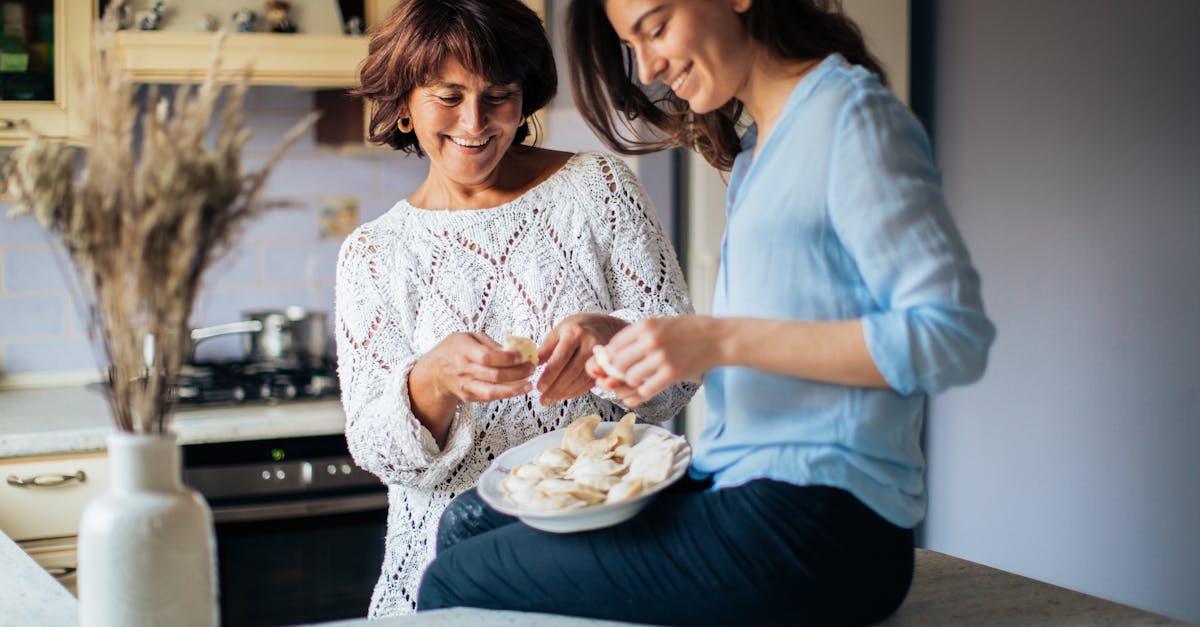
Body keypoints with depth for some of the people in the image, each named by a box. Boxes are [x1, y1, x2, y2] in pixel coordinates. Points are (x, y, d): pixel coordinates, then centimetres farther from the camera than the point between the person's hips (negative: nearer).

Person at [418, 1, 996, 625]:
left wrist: (722, 339, -19)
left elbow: (952, 338, -18)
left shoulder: (851, 114, -9)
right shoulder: (755, 148, 19)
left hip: (822, 524, -9)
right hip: (740, 489, 9)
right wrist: (652, 362, 2)